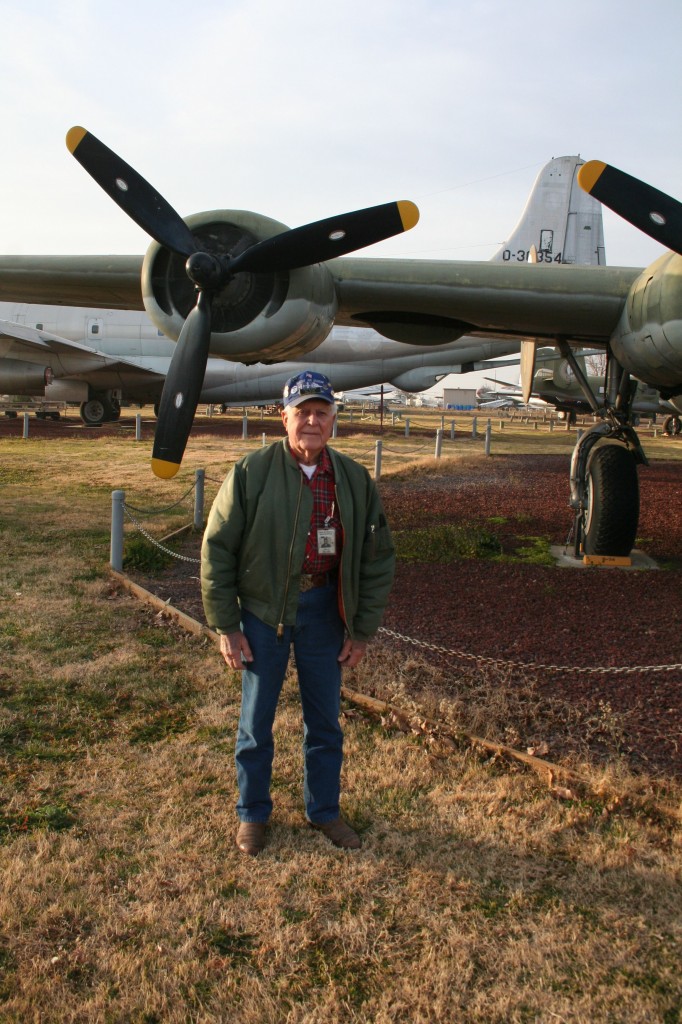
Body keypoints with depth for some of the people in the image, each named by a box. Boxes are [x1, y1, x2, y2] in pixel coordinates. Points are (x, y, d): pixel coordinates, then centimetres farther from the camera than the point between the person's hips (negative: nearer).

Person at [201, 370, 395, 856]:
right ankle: (253, 812, 33)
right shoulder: (251, 473, -11)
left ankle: (324, 809, 37)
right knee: (257, 720, 11)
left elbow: (377, 559, 4)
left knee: (325, 720, 15)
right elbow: (217, 549, -6)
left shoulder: (355, 480, -2)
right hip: (263, 611, -2)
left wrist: (362, 630, 3)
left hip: (324, 613, 3)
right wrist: (226, 626, -7)